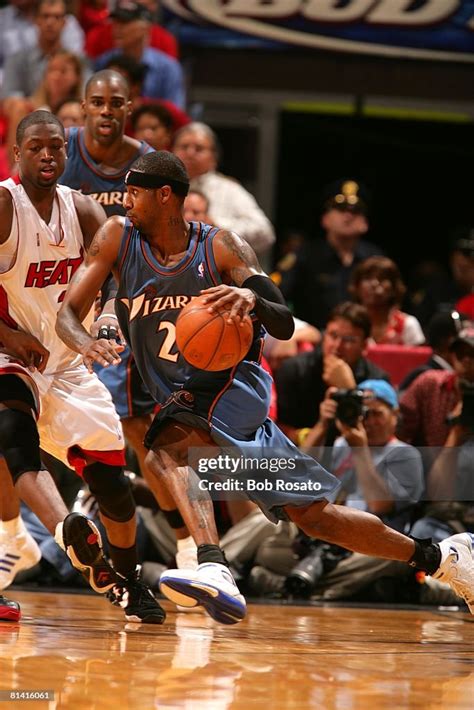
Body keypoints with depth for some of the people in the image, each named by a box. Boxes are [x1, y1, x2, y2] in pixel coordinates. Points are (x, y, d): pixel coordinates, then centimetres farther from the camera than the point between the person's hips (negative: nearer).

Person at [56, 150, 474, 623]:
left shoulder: (221, 247, -10)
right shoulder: (118, 238, -1)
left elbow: (285, 327, -12)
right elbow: (68, 312, -6)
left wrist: (254, 299, -36)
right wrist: (85, 343, -29)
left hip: (234, 385, -5)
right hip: (181, 400, 5)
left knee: (169, 447, -34)